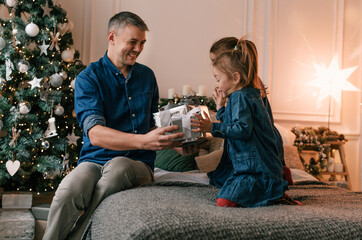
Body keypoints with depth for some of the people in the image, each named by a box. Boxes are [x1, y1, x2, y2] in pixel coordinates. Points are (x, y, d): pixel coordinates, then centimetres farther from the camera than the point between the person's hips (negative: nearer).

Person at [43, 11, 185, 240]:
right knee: (69, 190, -36)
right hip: (95, 160, -2)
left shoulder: (147, 76, 15)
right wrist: (144, 141, -31)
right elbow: (95, 134, -16)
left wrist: (174, 138, 1)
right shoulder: (89, 78, -1)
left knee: (117, 167, -35)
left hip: (138, 164, 3)